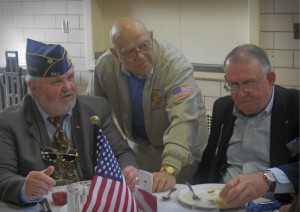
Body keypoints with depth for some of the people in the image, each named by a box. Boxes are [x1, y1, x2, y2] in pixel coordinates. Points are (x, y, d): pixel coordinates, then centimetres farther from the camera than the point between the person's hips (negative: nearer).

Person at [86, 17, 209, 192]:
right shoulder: (105, 66, -16)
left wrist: (169, 169, -52)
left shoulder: (174, 63, -30)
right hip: (142, 148, 4)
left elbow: (183, 118, -41)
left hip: (183, 153, -3)